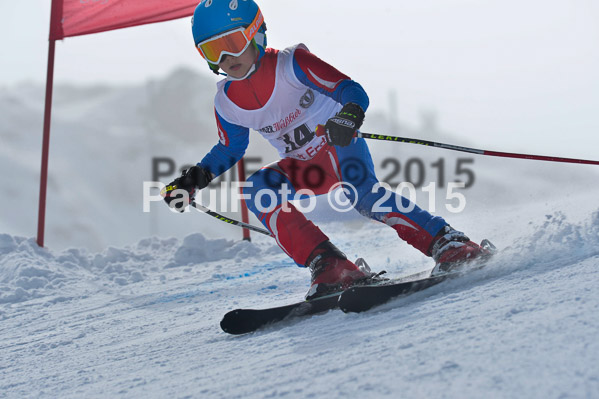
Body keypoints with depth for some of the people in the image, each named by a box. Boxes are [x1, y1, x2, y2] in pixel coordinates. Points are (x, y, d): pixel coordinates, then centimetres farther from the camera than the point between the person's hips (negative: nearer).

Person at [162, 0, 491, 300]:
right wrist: (195, 179, -2)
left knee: (362, 193, -35)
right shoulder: (227, 102, -6)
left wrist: (350, 114, -49)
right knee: (256, 189, -23)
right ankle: (331, 268, -29)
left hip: (342, 146, -5)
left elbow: (351, 90, -26)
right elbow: (230, 149, 13)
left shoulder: (291, 64, -21)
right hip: (305, 169, 5)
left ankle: (448, 244, -30)